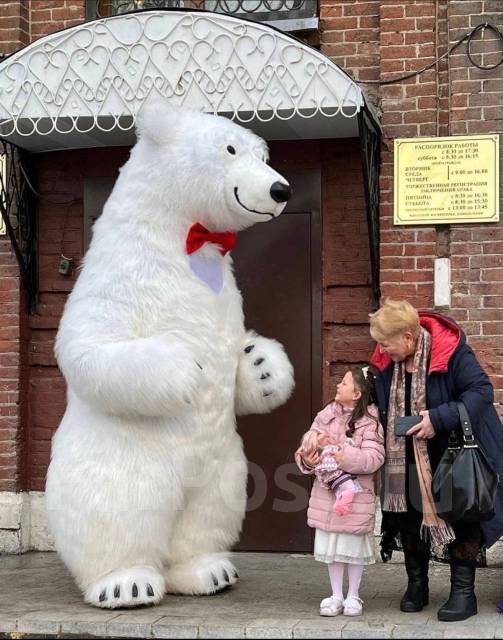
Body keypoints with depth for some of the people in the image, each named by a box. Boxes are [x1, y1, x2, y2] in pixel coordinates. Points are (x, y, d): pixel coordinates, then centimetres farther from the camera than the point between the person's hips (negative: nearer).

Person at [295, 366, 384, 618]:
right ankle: (336, 595, 25)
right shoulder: (326, 415, 3)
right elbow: (308, 441, 8)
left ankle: (353, 596, 23)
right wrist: (306, 459, -13)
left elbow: (374, 458, -21)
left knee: (354, 545, 7)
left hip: (356, 495, -4)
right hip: (327, 493, 5)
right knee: (331, 544, 12)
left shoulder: (369, 423, -12)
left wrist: (344, 457, -29)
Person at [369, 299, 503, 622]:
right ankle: (417, 585, 25)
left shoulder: (451, 352, -21)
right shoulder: (386, 363, -3)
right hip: (407, 461, 6)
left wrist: (439, 418, -30)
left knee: (459, 520, 0)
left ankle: (463, 592, 10)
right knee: (409, 520, 10)